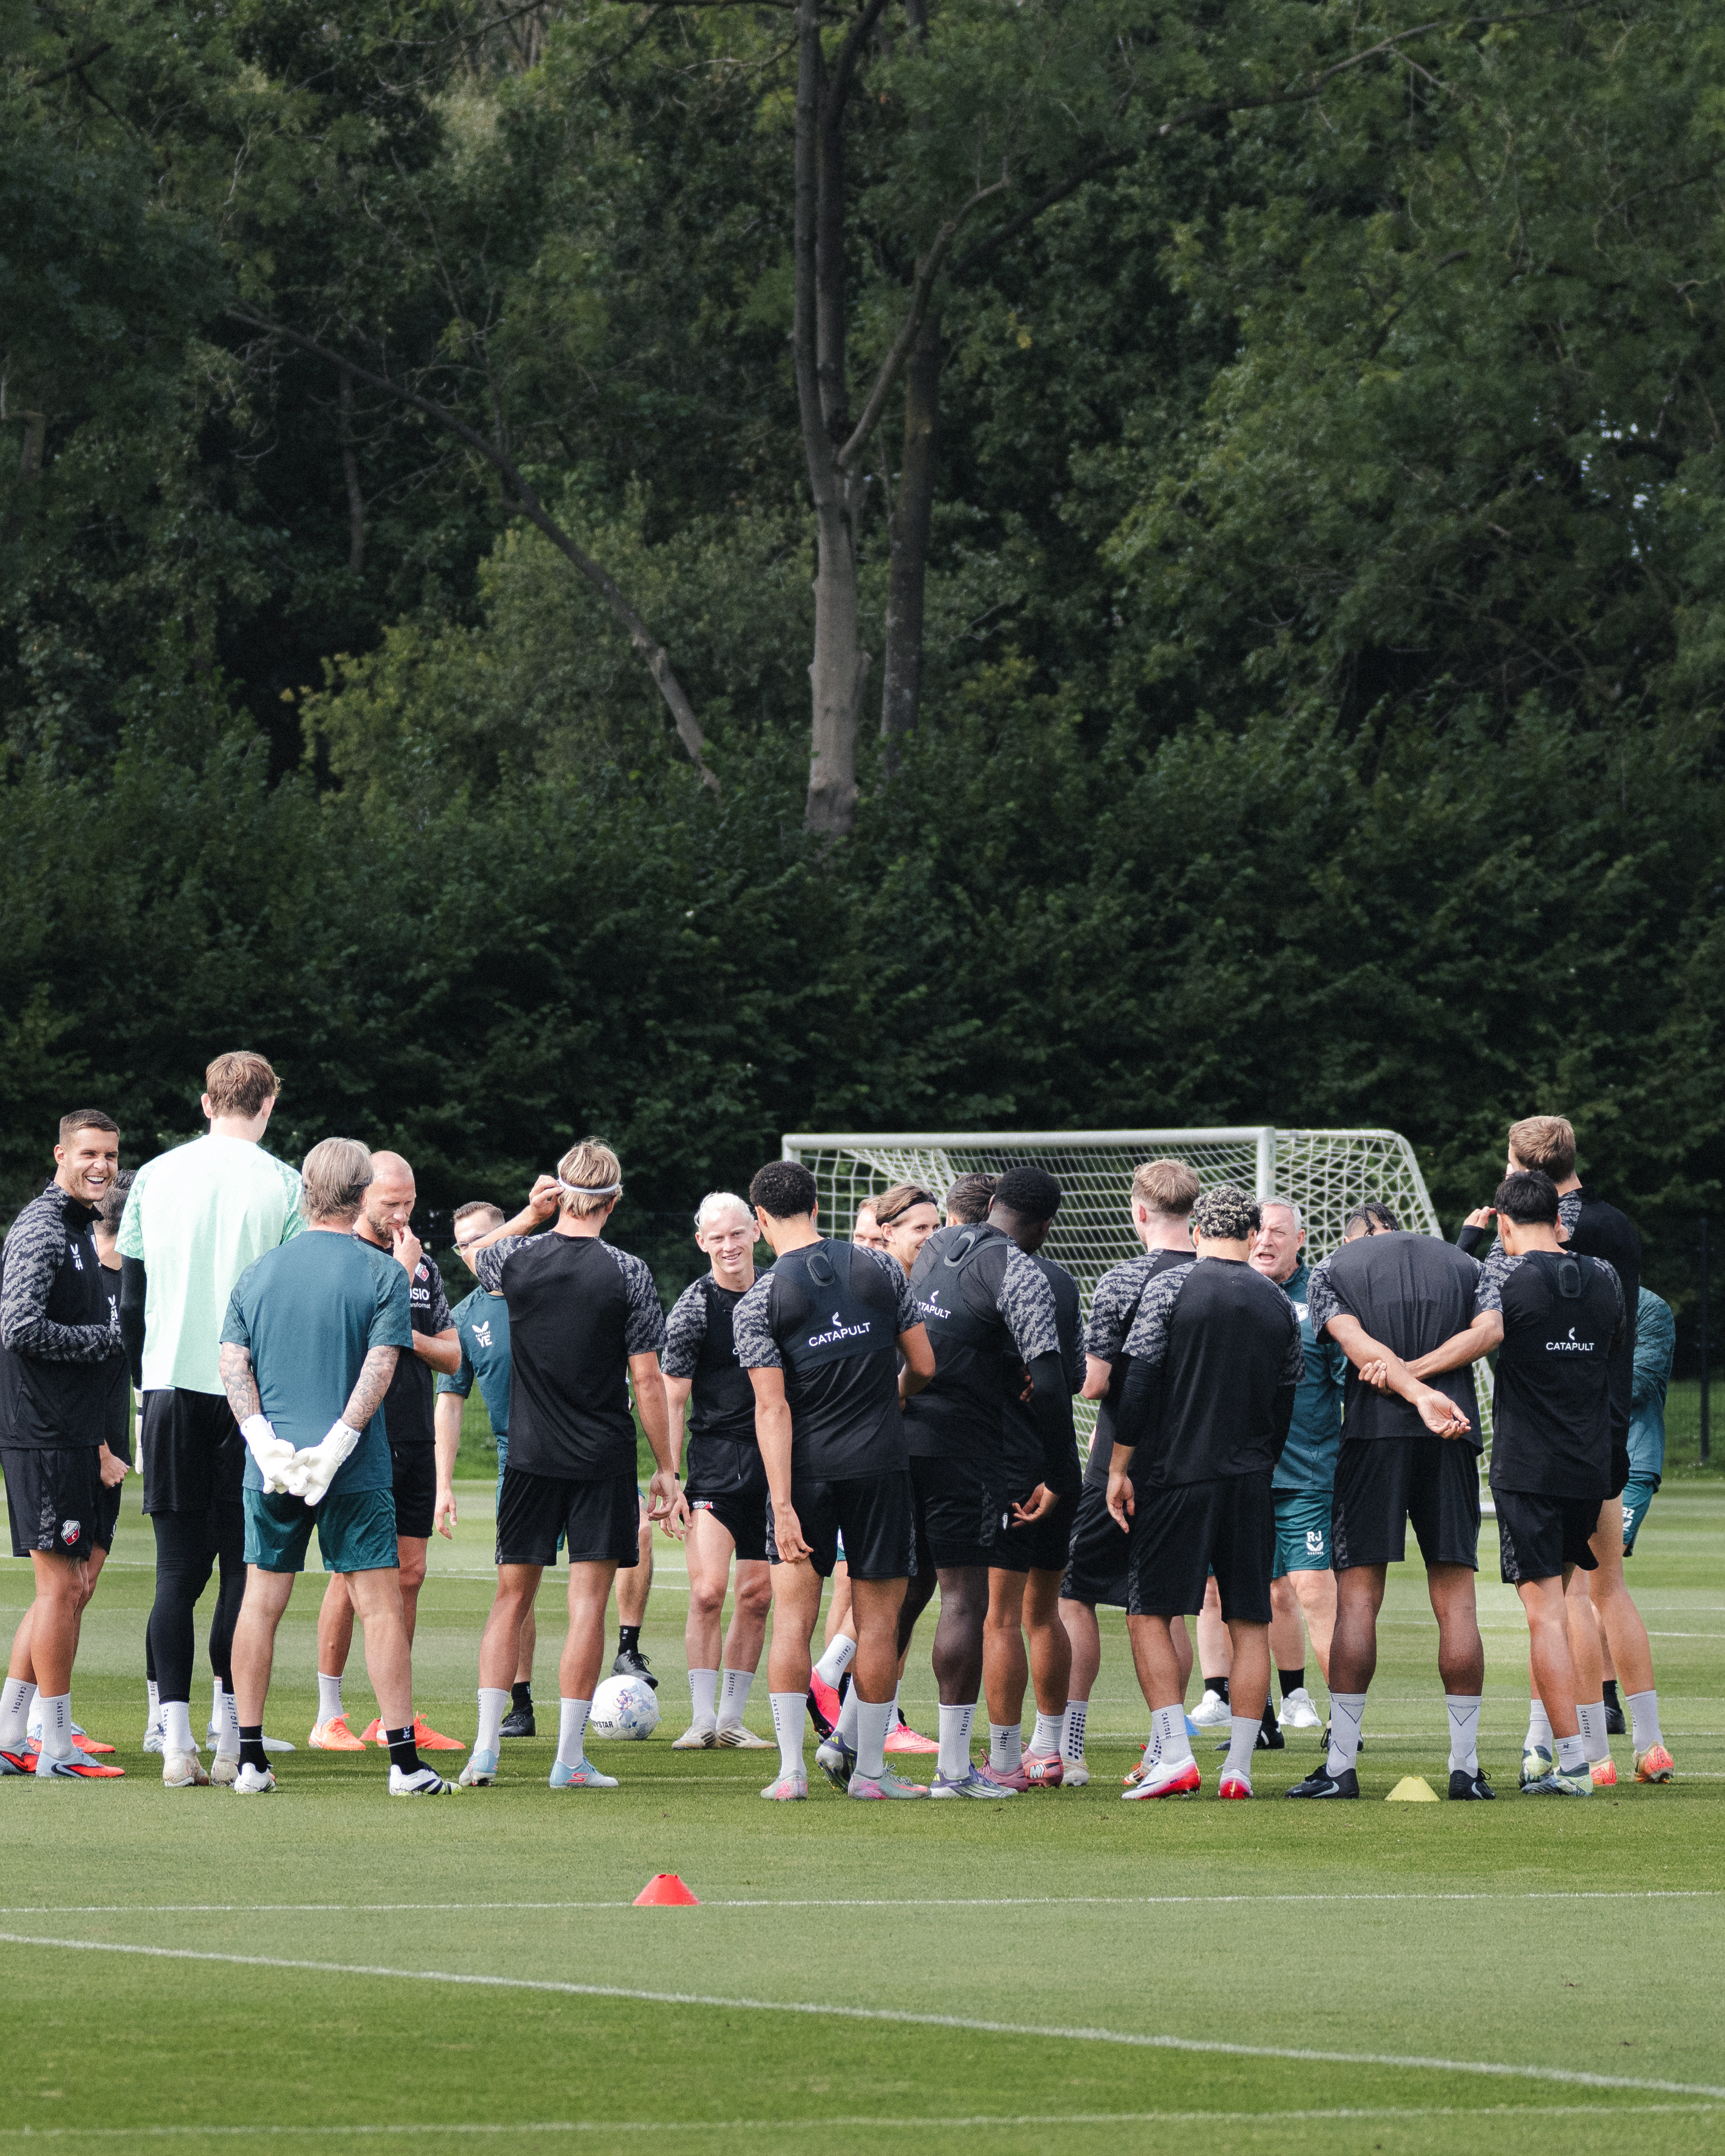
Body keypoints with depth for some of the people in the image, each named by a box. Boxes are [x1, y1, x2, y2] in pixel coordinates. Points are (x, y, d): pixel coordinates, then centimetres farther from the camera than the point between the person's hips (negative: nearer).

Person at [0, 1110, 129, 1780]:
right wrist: (108, 1339, -12)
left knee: (67, 1587, 12)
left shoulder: (80, 1231, 20)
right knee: (61, 1585, -7)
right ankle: (56, 1747, -3)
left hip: (71, 1439, 10)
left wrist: (97, 1447, 19)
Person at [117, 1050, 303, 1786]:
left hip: (171, 1388, 2)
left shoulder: (156, 1176, 5)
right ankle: (232, 1739, 2)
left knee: (177, 1570, 3)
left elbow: (131, 1298, 9)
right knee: (244, 1566, 4)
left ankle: (175, 1742, -6)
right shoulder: (282, 1185, -4)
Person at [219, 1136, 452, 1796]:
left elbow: (233, 1363, 1)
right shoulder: (383, 1274, -4)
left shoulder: (258, 1271, 8)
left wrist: (264, 1440, -5)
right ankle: (404, 1760, -3)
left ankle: (251, 1759, 10)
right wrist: (335, 1447, -13)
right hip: (356, 1471, -3)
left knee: (261, 1604, 11)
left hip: (271, 1469, 3)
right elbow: (379, 1369, -12)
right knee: (381, 1606, 0)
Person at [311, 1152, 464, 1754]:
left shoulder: (425, 1265, 14)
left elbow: (452, 1355, 14)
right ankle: (329, 1717, -1)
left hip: (415, 1442, 6)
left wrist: (413, 1340, -5)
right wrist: (401, 1272, -14)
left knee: (408, 1575, 5)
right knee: (354, 1573, -7)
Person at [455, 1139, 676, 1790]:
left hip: (530, 1457, 2)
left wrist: (529, 1216, 14)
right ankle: (570, 1757, -1)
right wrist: (665, 1467, 0)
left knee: (511, 1598, 10)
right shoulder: (627, 1273, -9)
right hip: (603, 1461, -2)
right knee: (588, 1603, 0)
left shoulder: (519, 1258, -1)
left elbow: (475, 1254, 26)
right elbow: (647, 1380, -7)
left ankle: (486, 1746, 3)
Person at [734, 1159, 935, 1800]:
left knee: (792, 1617, 3)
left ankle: (791, 1769, -4)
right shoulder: (880, 1271, 1)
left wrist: (783, 1504, -14)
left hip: (804, 1467, -1)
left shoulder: (758, 1303, -6)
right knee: (878, 1620, 6)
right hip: (879, 1463, 1)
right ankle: (868, 1767, 9)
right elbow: (923, 1367, 5)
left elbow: (772, 1409, -11)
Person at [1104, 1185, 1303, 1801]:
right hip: (1251, 1484, 3)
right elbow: (1288, 1399, 12)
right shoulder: (1278, 1304, 6)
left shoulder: (1170, 1287, -6)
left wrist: (1118, 1469, -2)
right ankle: (1238, 1768, 4)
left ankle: (1174, 1755, -10)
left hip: (1177, 1475, -3)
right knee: (1250, 1624, 7)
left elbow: (1138, 1381, -9)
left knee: (1149, 1615, 3)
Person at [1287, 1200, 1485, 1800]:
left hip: (1373, 1435, -2)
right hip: (1453, 1440, 2)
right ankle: (1466, 1766, 1)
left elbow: (1358, 1343, -8)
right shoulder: (1461, 1265, 18)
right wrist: (1413, 1374, -8)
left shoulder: (1331, 1269, 11)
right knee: (1455, 1603, 3)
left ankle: (1341, 1765, -4)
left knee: (1357, 1599, -1)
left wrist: (1419, 1395, -20)